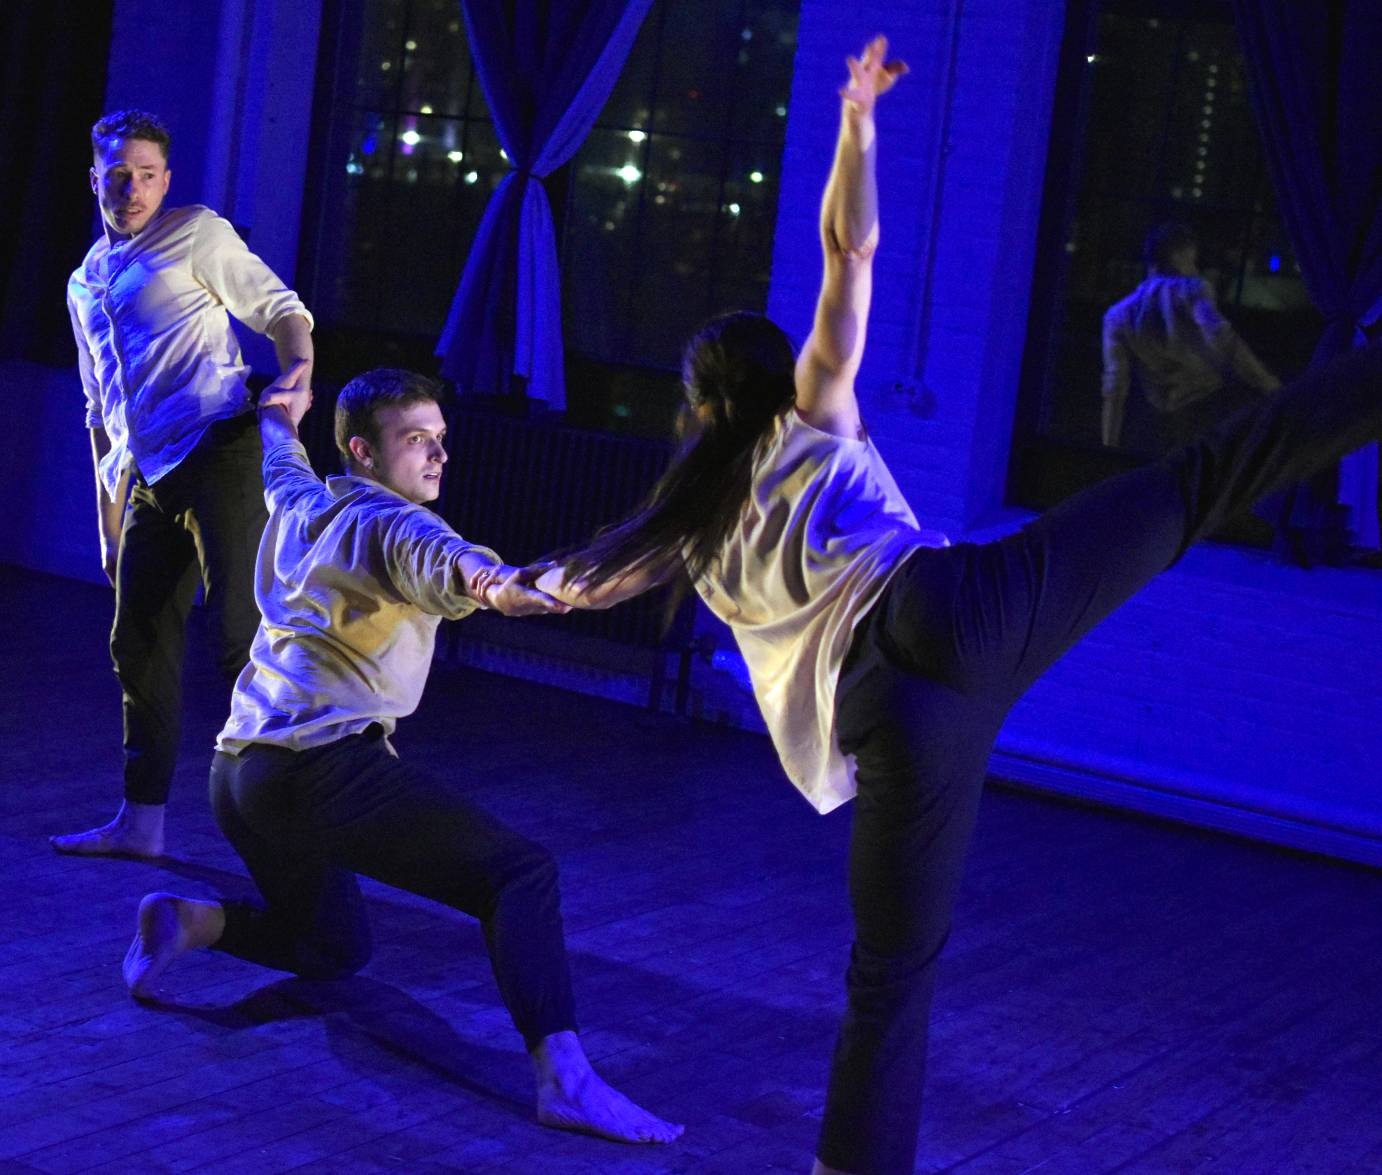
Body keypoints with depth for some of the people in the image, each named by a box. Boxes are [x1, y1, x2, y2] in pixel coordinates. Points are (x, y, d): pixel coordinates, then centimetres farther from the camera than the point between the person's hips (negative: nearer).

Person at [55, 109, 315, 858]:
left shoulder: (196, 236, 4)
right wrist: (107, 520, 23)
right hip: (148, 479, 7)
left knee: (239, 632, -15)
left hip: (218, 451, -7)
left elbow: (281, 310, -1)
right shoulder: (85, 283, 23)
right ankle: (140, 821, 16)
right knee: (138, 645, 8)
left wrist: (296, 372, -23)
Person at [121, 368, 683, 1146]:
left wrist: (280, 421, 68)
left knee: (334, 947, 29)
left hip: (239, 774, 9)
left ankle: (193, 922, 5)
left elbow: (282, 468, 45)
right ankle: (565, 1077, -36)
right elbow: (433, 558, -30)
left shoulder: (303, 509, 20)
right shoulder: (389, 525, -5)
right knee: (522, 874, -16)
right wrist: (490, 583, -52)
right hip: (325, 766, -9)